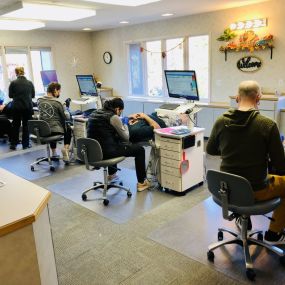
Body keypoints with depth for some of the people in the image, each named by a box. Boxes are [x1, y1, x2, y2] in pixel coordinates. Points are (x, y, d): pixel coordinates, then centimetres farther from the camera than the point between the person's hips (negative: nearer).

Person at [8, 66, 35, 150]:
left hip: (17, 107, 0)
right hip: (28, 106, 1)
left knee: (15, 125, 11)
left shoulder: (13, 83, -7)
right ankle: (25, 144, 11)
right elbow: (33, 95, 6)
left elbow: (10, 95, 2)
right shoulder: (30, 83, -2)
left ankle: (13, 144, 15)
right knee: (26, 125, 8)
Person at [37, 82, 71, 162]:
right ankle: (66, 148, 7)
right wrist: (67, 112, 14)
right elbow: (66, 117, -9)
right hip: (56, 130, -5)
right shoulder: (57, 102, -17)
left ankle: (53, 152, 39)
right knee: (68, 129, 27)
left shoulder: (39, 101, -1)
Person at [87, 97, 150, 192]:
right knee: (140, 149, 6)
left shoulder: (94, 113, 10)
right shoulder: (113, 117, -12)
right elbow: (126, 137, -3)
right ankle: (141, 183, 13)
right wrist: (125, 124, 13)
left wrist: (121, 123, 26)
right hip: (105, 152, -8)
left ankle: (111, 174, 51)